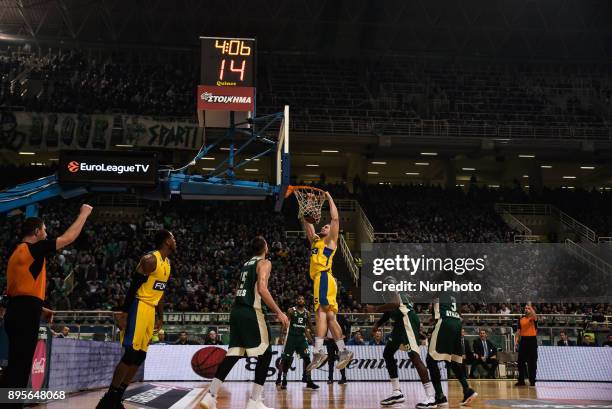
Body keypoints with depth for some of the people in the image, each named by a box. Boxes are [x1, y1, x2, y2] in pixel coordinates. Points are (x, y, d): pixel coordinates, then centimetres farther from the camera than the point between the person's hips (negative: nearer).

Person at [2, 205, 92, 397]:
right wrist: (84, 213, 6)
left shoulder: (19, 252, 21)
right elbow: (69, 237, -7)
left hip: (17, 313, 10)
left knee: (18, 365, 14)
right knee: (19, 366, -10)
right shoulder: (32, 248, -8)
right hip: (25, 315, -10)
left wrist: (41, 309, 28)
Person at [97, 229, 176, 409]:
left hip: (150, 310, 9)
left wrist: (160, 316, 20)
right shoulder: (150, 259, -14)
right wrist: (124, 313, -22)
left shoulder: (167, 263, 15)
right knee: (131, 354, -12)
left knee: (139, 356, 7)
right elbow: (133, 287, -18)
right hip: (139, 307, -9)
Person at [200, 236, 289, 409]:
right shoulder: (264, 263, -2)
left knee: (233, 354, 9)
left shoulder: (246, 264, 23)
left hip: (236, 310, 8)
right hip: (250, 312, -8)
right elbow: (262, 289, -16)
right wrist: (279, 312, -17)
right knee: (265, 354, 0)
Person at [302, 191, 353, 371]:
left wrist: (329, 199, 7)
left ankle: (318, 351, -28)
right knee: (329, 316, 6)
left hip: (324, 277, -9)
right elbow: (307, 222, 33)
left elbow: (335, 219, 0)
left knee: (321, 313, -19)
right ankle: (343, 351, 7)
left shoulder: (330, 240, 9)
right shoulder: (315, 240, 28)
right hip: (319, 279, 9)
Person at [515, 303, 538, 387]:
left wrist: (530, 307, -34)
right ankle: (521, 380, 12)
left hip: (532, 340, -4)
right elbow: (519, 330, 12)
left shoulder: (533, 318, -1)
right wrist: (516, 340, 4)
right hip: (523, 340, 4)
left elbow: (534, 316, -27)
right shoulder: (521, 318, 10)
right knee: (521, 361, 4)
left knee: (532, 362, 0)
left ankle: (532, 381, 7)